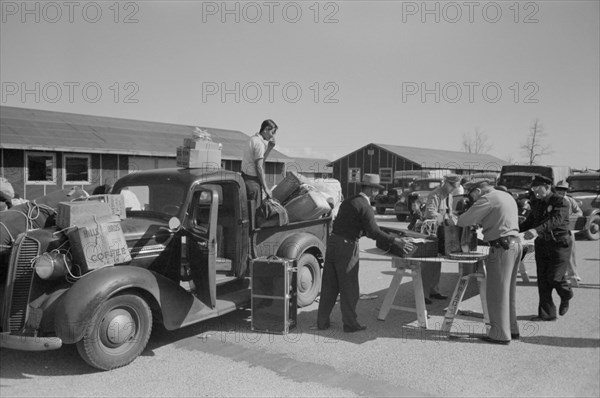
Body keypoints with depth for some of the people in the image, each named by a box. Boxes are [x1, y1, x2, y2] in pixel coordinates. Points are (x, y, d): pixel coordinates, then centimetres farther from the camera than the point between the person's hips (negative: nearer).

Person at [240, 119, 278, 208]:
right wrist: (265, 188, -15)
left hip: (246, 177, 10)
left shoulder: (254, 139, 13)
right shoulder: (259, 143, -17)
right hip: (252, 180, -10)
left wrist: (270, 147, 4)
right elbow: (259, 167, -19)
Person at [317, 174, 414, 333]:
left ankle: (322, 321, 20)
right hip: (347, 246, -8)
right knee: (349, 287, 5)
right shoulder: (365, 207, -12)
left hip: (333, 241, 8)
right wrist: (396, 241, -17)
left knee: (329, 285, 13)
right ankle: (350, 323, 15)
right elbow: (374, 231, -20)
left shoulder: (348, 201, 15)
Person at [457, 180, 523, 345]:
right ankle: (512, 329, 25)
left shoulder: (487, 198, -10)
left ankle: (500, 334, 3)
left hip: (501, 246, -9)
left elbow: (465, 220, -15)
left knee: (497, 291, -2)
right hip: (515, 243, 10)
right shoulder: (507, 196, 18)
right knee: (509, 290, 17)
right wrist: (478, 223, 18)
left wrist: (457, 221, 6)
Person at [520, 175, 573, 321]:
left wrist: (537, 230, -45)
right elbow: (529, 221, 13)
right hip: (541, 244, 6)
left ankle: (566, 296, 26)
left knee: (554, 277, -9)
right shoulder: (536, 203, 10)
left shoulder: (560, 201, -12)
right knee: (542, 280, 4)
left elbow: (556, 220, -28)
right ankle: (547, 313, 13)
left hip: (559, 244, -6)